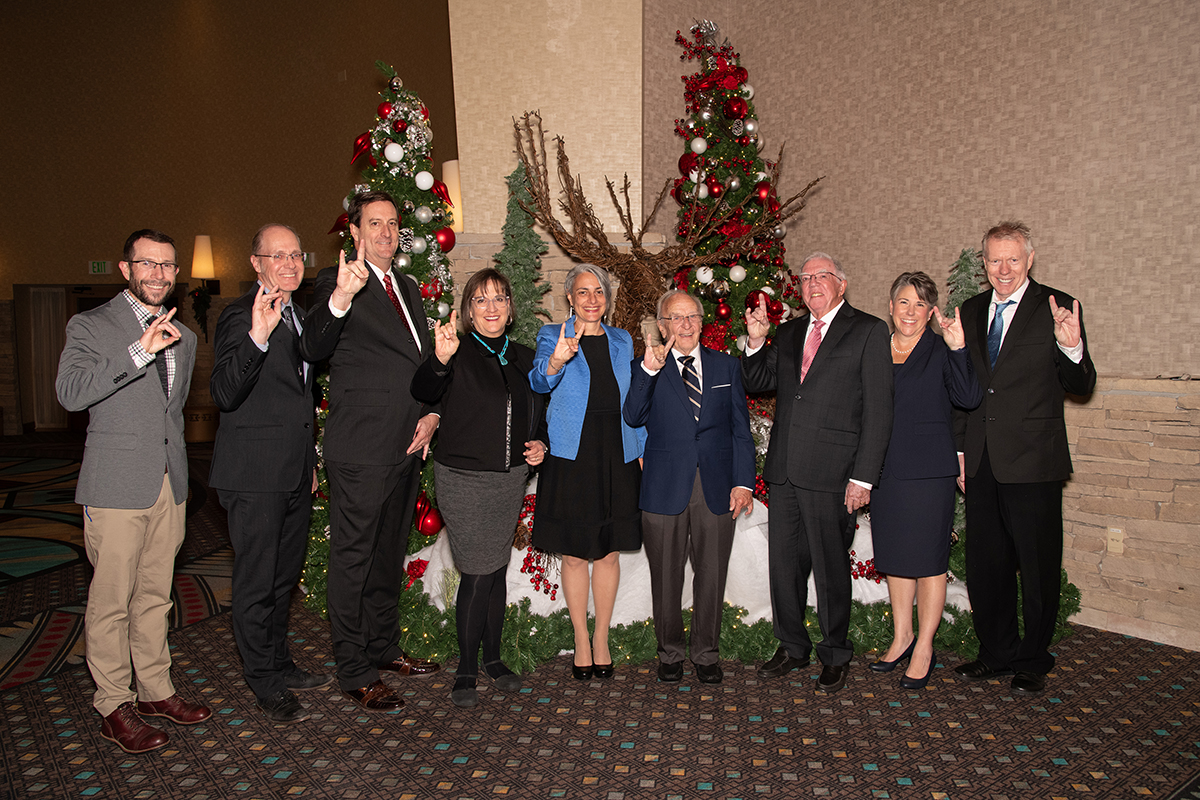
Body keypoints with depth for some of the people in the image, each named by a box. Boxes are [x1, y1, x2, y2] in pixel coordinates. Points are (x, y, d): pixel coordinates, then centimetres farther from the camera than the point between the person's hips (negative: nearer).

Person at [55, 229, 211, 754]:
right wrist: (139, 351, -23)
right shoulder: (90, 326, -2)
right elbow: (70, 392, -17)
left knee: (155, 594, 13)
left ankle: (156, 690, 24)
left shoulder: (183, 338, 16)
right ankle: (114, 706, 12)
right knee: (111, 600, -1)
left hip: (170, 484, 5)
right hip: (117, 485, -5)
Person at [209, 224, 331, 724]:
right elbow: (224, 394, -24)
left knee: (285, 575, 18)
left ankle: (280, 665, 32)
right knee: (256, 581, 2)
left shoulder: (299, 316, 15)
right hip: (254, 474, -8)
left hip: (295, 472, 8)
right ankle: (264, 685, 15)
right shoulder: (240, 316, -12)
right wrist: (257, 338, -37)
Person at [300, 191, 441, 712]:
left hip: (408, 447, 8)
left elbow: (425, 361, 20)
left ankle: (384, 648, 35)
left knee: (390, 556, 19)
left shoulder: (407, 288, 16)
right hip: (361, 451, -8)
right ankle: (355, 674, 15)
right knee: (353, 561, 3)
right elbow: (314, 349, -24)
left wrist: (432, 413, 4)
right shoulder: (337, 282, -8)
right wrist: (339, 300, -42)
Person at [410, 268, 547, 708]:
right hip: (464, 478, -5)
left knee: (497, 570, 13)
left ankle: (493, 657, 29)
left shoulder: (523, 358, 9)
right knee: (477, 575, -4)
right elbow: (423, 391, -26)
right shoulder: (458, 353, -7)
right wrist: (439, 360, -46)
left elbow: (539, 414, 20)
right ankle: (467, 668, 14)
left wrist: (539, 443, 1)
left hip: (511, 478, 5)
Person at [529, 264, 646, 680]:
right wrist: (556, 360, -38)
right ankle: (581, 639, 21)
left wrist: (641, 450, 9)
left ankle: (602, 639, 23)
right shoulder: (552, 335, 3)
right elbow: (538, 381, -16)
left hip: (617, 458, 3)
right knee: (574, 554, 5)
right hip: (571, 457, -3)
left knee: (609, 552, 8)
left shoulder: (622, 341, 13)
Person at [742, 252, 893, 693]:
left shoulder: (869, 331, -3)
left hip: (831, 473, -5)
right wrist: (756, 341, 0)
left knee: (831, 567, 6)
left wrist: (863, 478, -12)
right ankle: (792, 648, 31)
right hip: (785, 470, 5)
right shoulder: (789, 332, 15)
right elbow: (757, 383, 18)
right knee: (784, 562, 13)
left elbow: (877, 410, -7)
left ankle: (835, 654, 25)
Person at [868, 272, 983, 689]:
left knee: (927, 560, 2)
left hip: (928, 471, -5)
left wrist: (957, 349, -27)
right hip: (885, 470, 5)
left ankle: (924, 648, 15)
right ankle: (901, 638, 28)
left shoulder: (941, 351, -3)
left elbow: (968, 398, -16)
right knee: (894, 557, 14)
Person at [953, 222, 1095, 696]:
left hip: (1033, 462, -5)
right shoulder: (971, 311, 10)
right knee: (985, 566, 14)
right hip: (981, 463, 5)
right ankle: (997, 654, 31)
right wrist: (959, 450, 10)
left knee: (1038, 569, 7)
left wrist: (1071, 348, -28)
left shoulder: (1057, 308, -5)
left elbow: (1080, 387, -8)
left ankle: (1033, 662, 25)